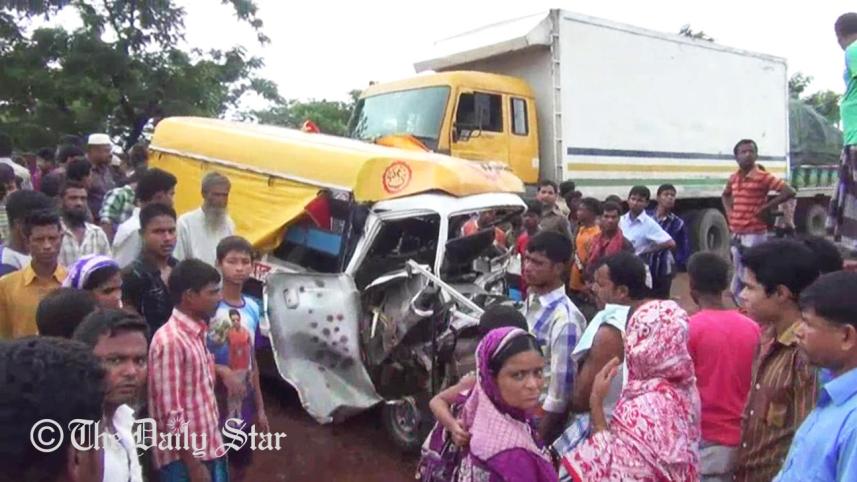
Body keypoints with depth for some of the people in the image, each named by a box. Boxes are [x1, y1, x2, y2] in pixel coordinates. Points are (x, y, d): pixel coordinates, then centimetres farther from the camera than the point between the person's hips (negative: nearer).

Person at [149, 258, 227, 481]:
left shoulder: (197, 334, 8)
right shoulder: (169, 340, -19)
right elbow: (170, 411, -20)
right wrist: (193, 463, -17)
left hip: (209, 449, 8)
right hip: (184, 459, -8)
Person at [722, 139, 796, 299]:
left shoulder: (763, 177, -9)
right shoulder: (733, 178, 9)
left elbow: (789, 191, -17)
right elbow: (725, 195, 31)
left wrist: (766, 207, -16)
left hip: (755, 234, -7)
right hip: (737, 234, 7)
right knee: (738, 276, 15)